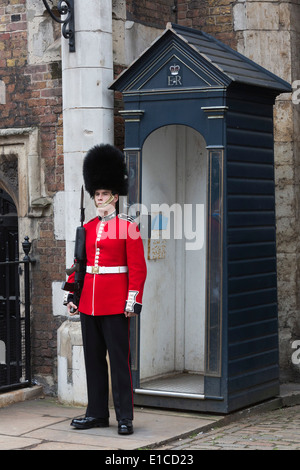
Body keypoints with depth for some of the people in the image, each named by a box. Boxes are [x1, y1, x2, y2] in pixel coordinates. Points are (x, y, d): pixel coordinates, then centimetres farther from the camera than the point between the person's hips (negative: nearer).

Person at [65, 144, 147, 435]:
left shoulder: (128, 228, -4)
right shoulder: (87, 228, 11)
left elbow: (138, 268, -7)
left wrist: (134, 301, -13)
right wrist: (73, 296, 11)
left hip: (116, 305, -6)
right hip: (89, 303, 6)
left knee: (119, 360, -2)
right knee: (93, 359, 10)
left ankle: (125, 417, 3)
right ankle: (97, 413, 18)